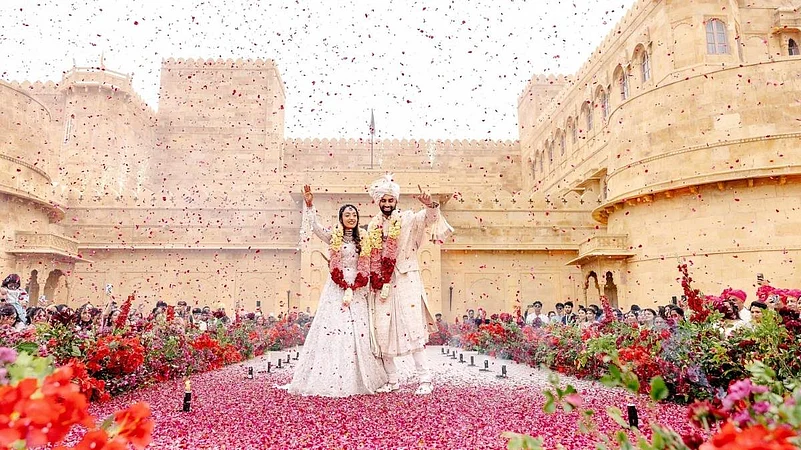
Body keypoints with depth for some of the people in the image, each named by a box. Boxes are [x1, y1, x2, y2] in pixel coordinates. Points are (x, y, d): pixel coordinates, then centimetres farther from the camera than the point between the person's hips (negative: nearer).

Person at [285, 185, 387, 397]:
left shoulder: (361, 241, 10)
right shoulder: (333, 236, 3)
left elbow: (364, 270, 4)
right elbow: (314, 226, -14)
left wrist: (351, 290, -7)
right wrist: (309, 204, -26)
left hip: (357, 292, 3)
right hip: (336, 290, -3)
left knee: (358, 332, 3)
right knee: (334, 329, -7)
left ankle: (357, 379, 13)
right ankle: (332, 381, 0)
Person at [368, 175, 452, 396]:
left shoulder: (408, 219, 0)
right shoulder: (373, 226, 11)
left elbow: (429, 218, -18)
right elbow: (368, 258, 15)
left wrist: (430, 205, -38)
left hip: (405, 282, -4)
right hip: (380, 284, 4)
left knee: (412, 328, -8)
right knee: (382, 331, 4)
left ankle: (424, 379, -2)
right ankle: (392, 380, 17)